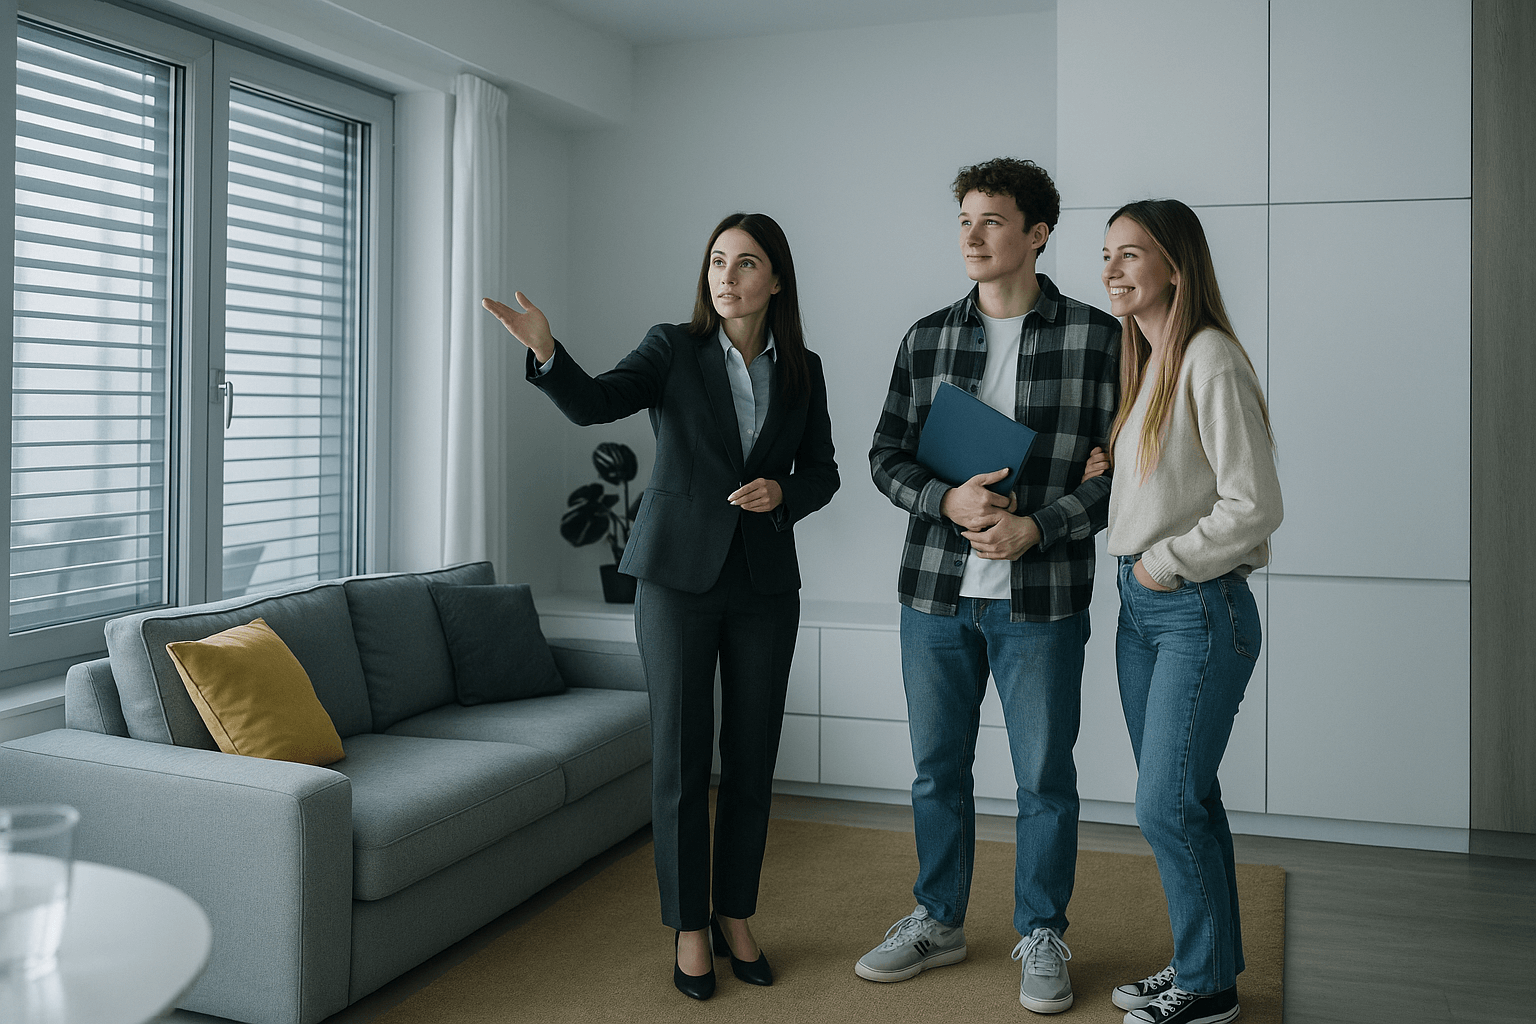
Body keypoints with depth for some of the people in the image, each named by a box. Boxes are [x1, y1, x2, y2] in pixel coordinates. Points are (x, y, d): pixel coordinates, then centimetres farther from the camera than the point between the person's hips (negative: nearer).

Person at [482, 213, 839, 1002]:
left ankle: (735, 915, 26)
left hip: (765, 582, 3)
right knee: (680, 757, 2)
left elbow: (822, 472, 12)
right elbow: (592, 403, -18)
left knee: (752, 757, 9)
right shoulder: (674, 349, -3)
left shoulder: (803, 371, 6)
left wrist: (783, 494, -9)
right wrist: (545, 352, -37)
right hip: (679, 575, -3)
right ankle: (688, 926, 18)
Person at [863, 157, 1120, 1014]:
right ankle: (938, 921, 33)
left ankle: (1042, 937, 28)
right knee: (938, 769, 14)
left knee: (1046, 776, 8)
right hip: (936, 591, 3)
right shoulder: (927, 339, 7)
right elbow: (888, 455, 7)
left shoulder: (1098, 338, -2)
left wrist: (1035, 528, -15)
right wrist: (948, 501, -12)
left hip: (1042, 599, -3)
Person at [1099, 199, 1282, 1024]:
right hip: (1139, 610, 8)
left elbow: (1254, 507, -18)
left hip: (1200, 612, -8)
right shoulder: (1142, 362, 12)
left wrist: (1165, 562, -12)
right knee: (1184, 800, 15)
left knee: (1166, 806, -3)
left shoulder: (1211, 361, -14)